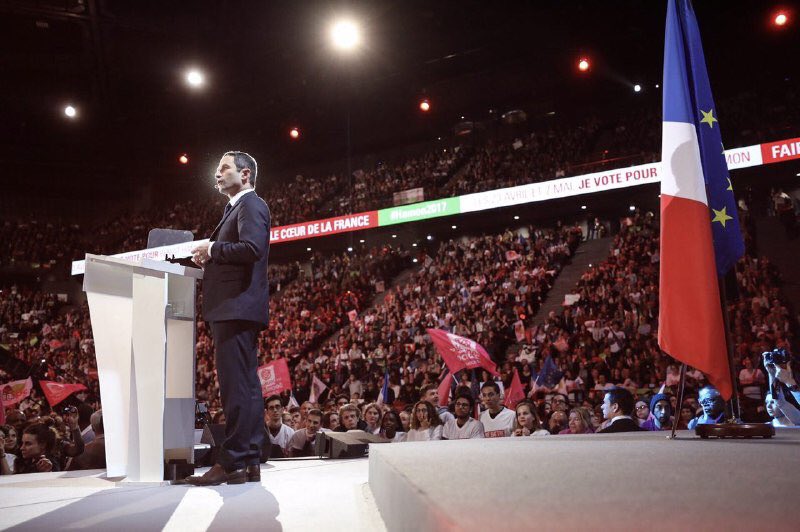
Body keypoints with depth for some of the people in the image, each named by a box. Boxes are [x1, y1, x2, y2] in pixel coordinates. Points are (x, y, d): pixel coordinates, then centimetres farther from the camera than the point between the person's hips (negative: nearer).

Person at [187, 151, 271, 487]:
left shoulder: (251, 205, -4)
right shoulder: (236, 208, 27)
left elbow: (252, 248, -21)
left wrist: (212, 249, -9)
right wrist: (209, 260, 11)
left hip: (237, 307, -11)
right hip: (234, 308, 11)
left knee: (237, 386, -11)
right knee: (244, 385, 9)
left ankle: (233, 462, -8)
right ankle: (249, 462, 14)